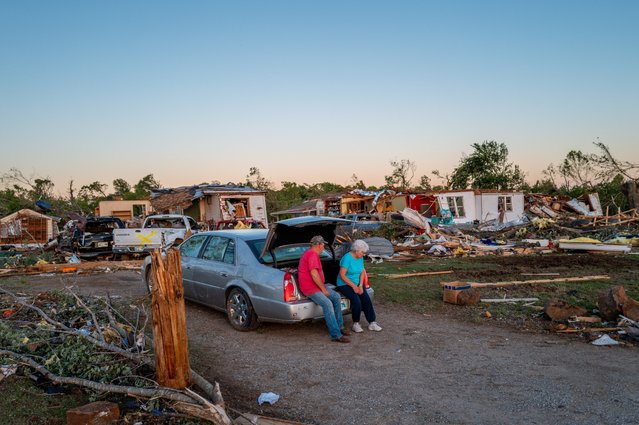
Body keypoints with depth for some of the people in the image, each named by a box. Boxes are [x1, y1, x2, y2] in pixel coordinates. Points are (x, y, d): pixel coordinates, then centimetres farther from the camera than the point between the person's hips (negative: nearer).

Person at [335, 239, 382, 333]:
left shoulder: (360, 258, 5)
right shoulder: (347, 258, -19)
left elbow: (362, 272, 10)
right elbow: (342, 275, -20)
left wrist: (360, 285, -6)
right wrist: (353, 286, -18)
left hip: (357, 284, 7)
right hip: (345, 285, -7)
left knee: (367, 299, -16)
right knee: (356, 300, -28)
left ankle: (372, 323, -10)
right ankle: (356, 324, -12)